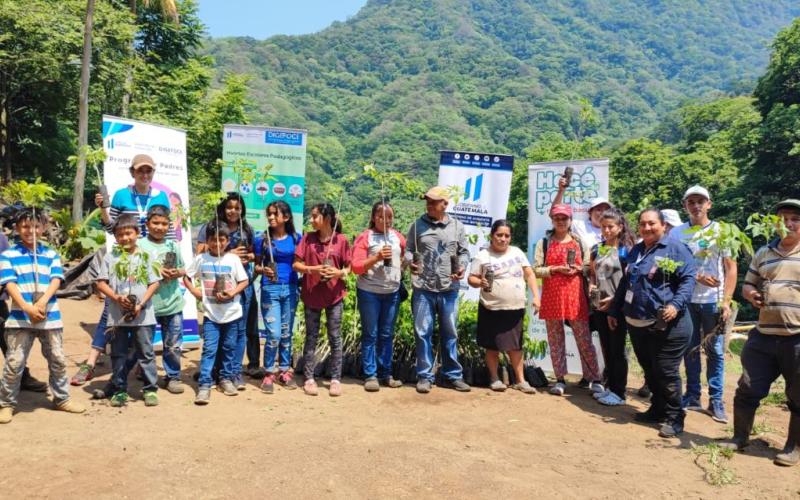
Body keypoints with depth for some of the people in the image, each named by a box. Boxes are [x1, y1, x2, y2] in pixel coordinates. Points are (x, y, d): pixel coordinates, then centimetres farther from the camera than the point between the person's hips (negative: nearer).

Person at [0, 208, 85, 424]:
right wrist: (27, 308, -21)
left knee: (58, 360, 10)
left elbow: (56, 280, -1)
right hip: (20, 317, -2)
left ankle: (62, 398, 24)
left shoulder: (51, 254, 10)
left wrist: (43, 302, -18)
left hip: (50, 316, 3)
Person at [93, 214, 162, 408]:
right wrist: (117, 297, -14)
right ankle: (119, 390, 21)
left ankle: (150, 389, 13)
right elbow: (101, 283, 2)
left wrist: (141, 304, -12)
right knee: (118, 354, 10)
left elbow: (154, 283, -1)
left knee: (146, 353, 4)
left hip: (143, 315, -1)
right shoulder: (110, 257, 3)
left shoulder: (145, 256, 1)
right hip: (117, 315, 1)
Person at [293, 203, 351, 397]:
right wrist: (312, 269, -17)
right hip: (312, 294, 1)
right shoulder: (308, 238, 0)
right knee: (311, 337, 8)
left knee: (335, 337, 5)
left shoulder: (341, 240, -3)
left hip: (335, 295, -1)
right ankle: (309, 378, 17)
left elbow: (349, 267, 3)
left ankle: (335, 379, 14)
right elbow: (296, 264, 0)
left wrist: (339, 272, -18)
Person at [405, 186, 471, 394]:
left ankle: (452, 375, 21)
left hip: (449, 289, 1)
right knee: (423, 333, 3)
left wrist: (462, 266, -9)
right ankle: (424, 376, 13)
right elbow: (408, 250, 6)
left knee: (449, 334, 10)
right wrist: (410, 262, -15)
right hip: (423, 289, -1)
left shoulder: (457, 226, 7)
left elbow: (463, 252, 10)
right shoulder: (417, 225, 5)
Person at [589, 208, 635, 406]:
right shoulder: (597, 249, 9)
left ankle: (619, 392, 11)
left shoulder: (626, 250, -7)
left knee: (617, 349, 1)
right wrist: (591, 285, 0)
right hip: (600, 306, 6)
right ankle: (610, 387, 26)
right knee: (606, 348, 14)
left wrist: (614, 299, -16)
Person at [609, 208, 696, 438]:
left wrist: (676, 304, -25)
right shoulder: (636, 251, 17)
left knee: (665, 373, -3)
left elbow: (688, 279, -12)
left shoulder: (675, 248, -5)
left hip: (666, 325, -7)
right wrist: (614, 311, 24)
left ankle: (674, 418, 10)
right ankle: (657, 409, 30)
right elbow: (624, 283, 23)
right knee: (649, 371, 16)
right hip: (636, 324, 7)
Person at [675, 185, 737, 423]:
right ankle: (692, 396, 19)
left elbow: (731, 268, -2)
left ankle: (716, 401, 11)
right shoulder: (678, 232, 5)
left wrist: (726, 301, -10)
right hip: (686, 299, 2)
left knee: (715, 351, 3)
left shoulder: (721, 231, 1)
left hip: (712, 301, -1)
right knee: (690, 349, 8)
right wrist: (697, 277, -12)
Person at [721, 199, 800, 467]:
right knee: (748, 389, 9)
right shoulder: (763, 253, 12)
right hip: (764, 336, 4)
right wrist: (751, 294, -4)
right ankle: (740, 437, 24)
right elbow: (748, 285, 19)